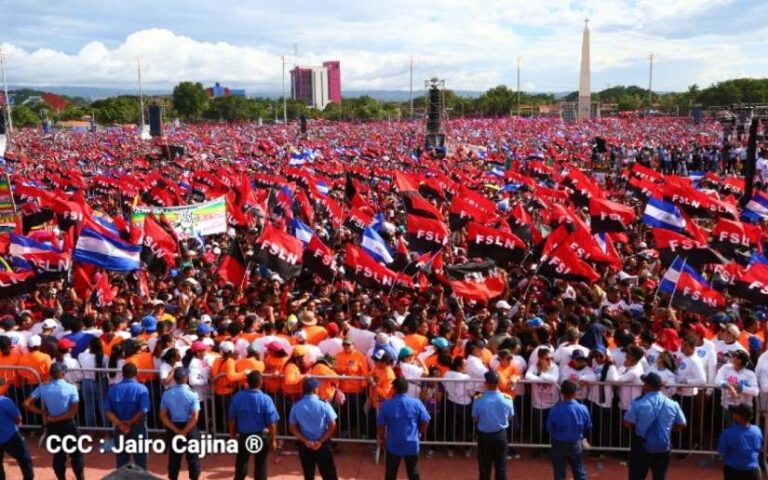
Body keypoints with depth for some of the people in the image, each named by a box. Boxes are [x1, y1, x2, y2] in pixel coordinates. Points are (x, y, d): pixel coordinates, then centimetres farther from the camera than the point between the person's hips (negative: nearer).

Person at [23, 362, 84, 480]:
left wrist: (43, 413, -3)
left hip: (52, 426, 3)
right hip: (68, 425, -3)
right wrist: (56, 418, -11)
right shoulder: (71, 388, -14)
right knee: (76, 454, 12)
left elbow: (26, 404, -10)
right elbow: (74, 411, -18)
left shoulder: (42, 388, -6)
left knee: (58, 455, 16)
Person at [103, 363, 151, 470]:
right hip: (138, 427, -3)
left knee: (122, 459, 12)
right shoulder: (141, 389, -10)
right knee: (140, 459, 6)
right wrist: (130, 422, -8)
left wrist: (120, 424, -13)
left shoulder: (113, 389, 2)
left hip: (120, 428, 3)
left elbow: (108, 410, -6)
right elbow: (143, 411, -19)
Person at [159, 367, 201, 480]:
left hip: (173, 427, 3)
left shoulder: (167, 394, -5)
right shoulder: (192, 394, -15)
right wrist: (184, 432, -13)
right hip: (190, 427, -3)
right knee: (192, 456, 10)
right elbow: (194, 417, -20)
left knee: (174, 457, 14)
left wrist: (176, 431, -7)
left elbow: (163, 416, -4)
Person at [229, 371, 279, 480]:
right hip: (261, 436, -2)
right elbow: (271, 423, -15)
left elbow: (232, 419, -2)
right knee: (260, 465, 11)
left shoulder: (237, 397, -11)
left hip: (243, 436, 2)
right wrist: (273, 440, -2)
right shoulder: (265, 399, -19)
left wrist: (233, 434, 13)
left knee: (241, 463, 18)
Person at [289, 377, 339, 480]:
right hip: (322, 444, -2)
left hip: (304, 445, 2)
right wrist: (321, 441, -11)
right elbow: (332, 425, -12)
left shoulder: (296, 407, -5)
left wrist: (305, 441, -7)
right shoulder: (323, 404, -12)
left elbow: (293, 428, -3)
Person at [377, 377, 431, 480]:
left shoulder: (386, 405, -12)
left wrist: (381, 439, 12)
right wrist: (419, 433, 15)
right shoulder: (416, 403, -11)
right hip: (412, 444, 0)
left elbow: (381, 425, -5)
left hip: (393, 444, 0)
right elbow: (425, 421, -4)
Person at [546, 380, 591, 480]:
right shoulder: (582, 409, -15)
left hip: (559, 445, -1)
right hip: (576, 444, 2)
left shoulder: (555, 410, -22)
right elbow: (588, 427, 0)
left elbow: (549, 428, -12)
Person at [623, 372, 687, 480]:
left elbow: (627, 423, -12)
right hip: (663, 447, 3)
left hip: (642, 446, -3)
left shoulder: (638, 403, -15)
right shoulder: (672, 404, -3)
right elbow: (681, 425, 7)